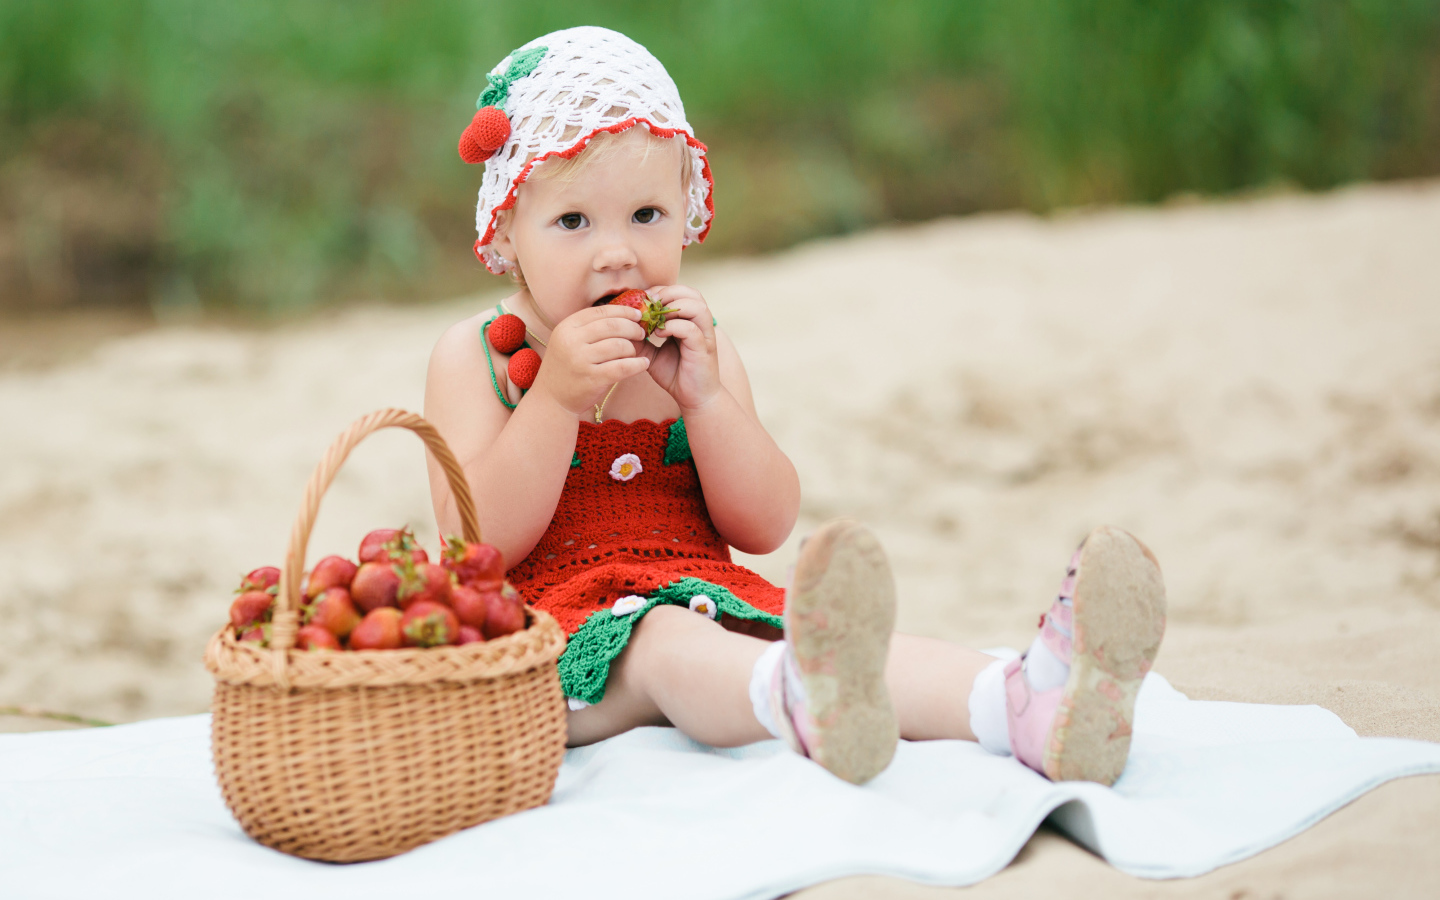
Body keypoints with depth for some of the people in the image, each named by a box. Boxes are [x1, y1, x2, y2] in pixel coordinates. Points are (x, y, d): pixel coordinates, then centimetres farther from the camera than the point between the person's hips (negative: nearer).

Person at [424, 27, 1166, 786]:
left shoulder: (695, 346, 14)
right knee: (665, 645, -38)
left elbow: (765, 526, 4)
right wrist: (556, 396, -19)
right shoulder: (477, 357, 2)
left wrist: (705, 396, -11)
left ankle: (1032, 707, -55)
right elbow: (477, 546, -10)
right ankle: (804, 703, -74)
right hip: (563, 631, -4)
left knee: (841, 632, -27)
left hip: (705, 597, 4)